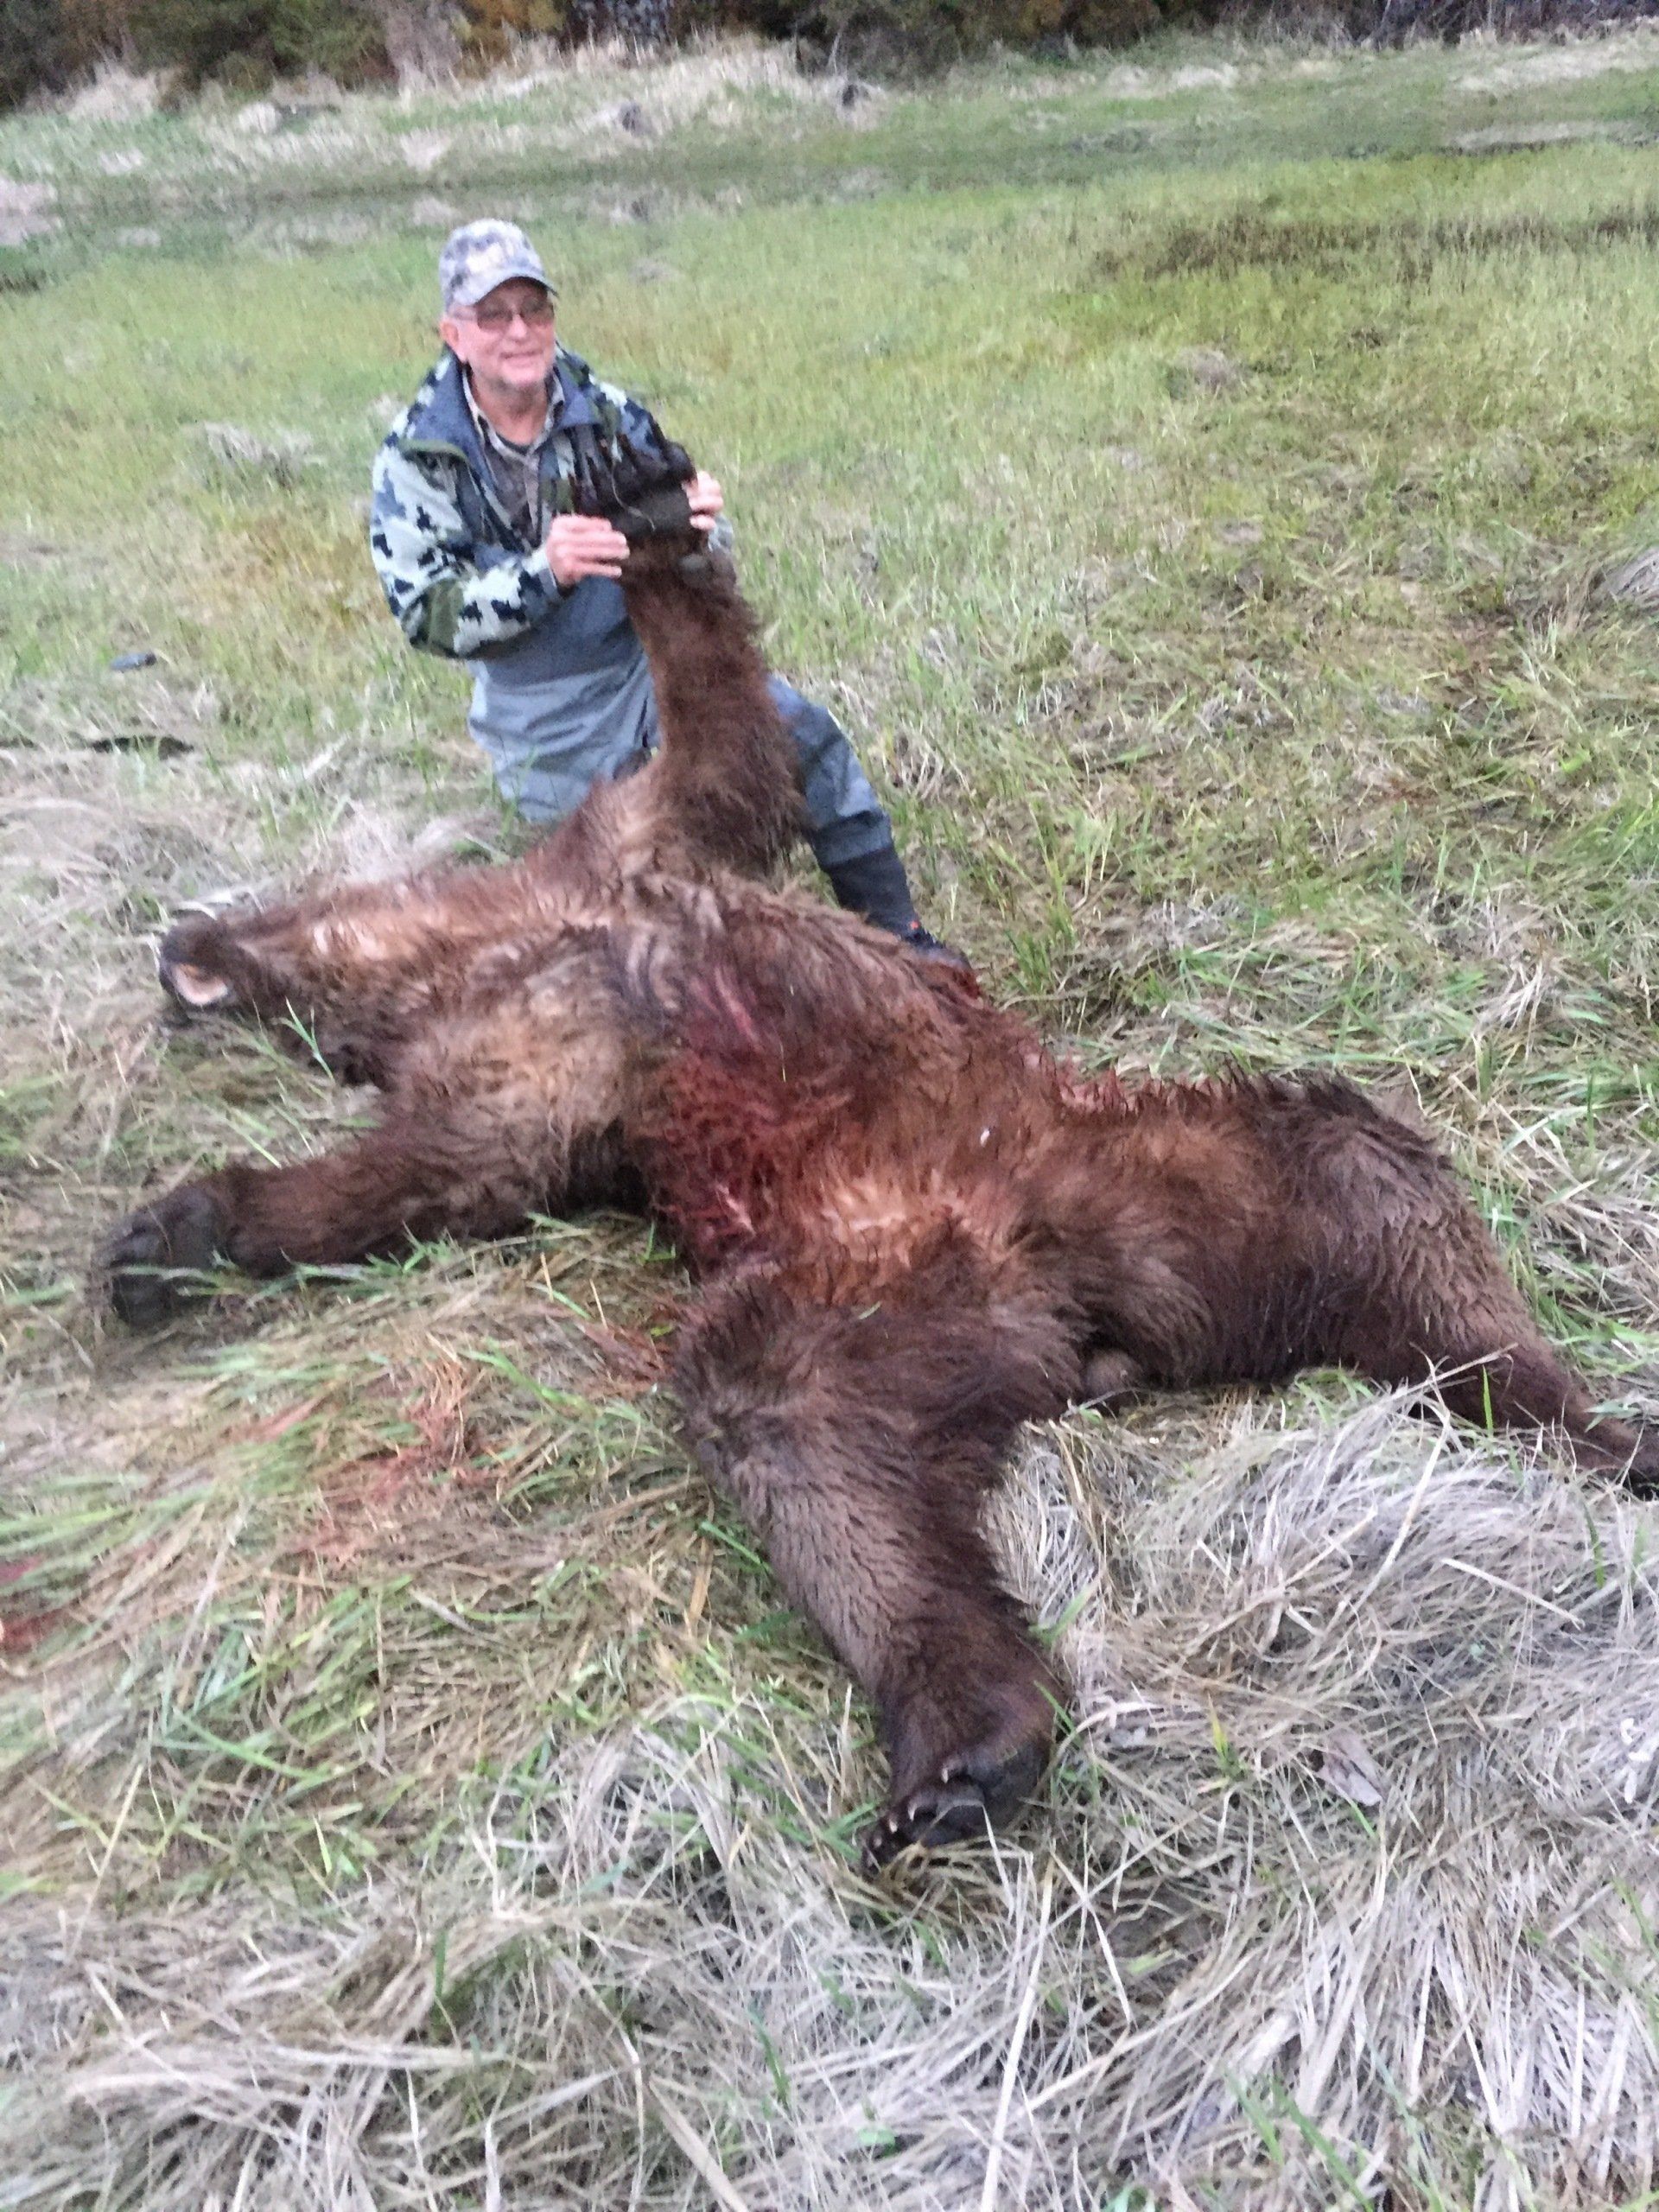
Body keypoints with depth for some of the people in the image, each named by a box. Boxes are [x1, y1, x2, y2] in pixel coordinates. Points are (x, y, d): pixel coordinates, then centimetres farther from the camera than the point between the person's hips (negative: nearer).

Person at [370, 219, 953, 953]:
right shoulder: (415, 458, -14)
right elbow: (426, 613, -23)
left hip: (653, 655, 1)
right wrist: (543, 572, -41)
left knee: (807, 738, -16)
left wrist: (697, 529, -31)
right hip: (547, 717, -1)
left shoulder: (609, 412, -9)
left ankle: (897, 935, -1)